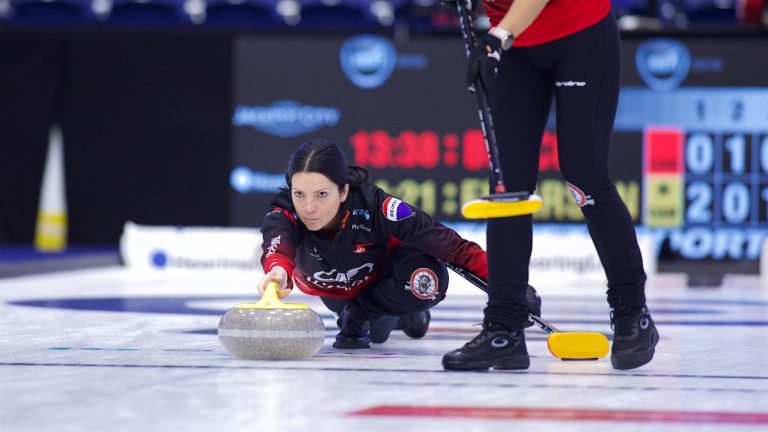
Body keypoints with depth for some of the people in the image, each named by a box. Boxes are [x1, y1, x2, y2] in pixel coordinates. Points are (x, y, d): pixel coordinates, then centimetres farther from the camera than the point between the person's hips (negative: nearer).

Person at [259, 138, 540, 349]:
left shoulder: (374, 206, -41)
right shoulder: (284, 214, -39)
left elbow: (449, 244, -36)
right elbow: (277, 244, -63)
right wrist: (278, 270, -87)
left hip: (379, 274, -2)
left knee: (427, 281, -31)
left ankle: (356, 317, -5)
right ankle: (392, 316, 40)